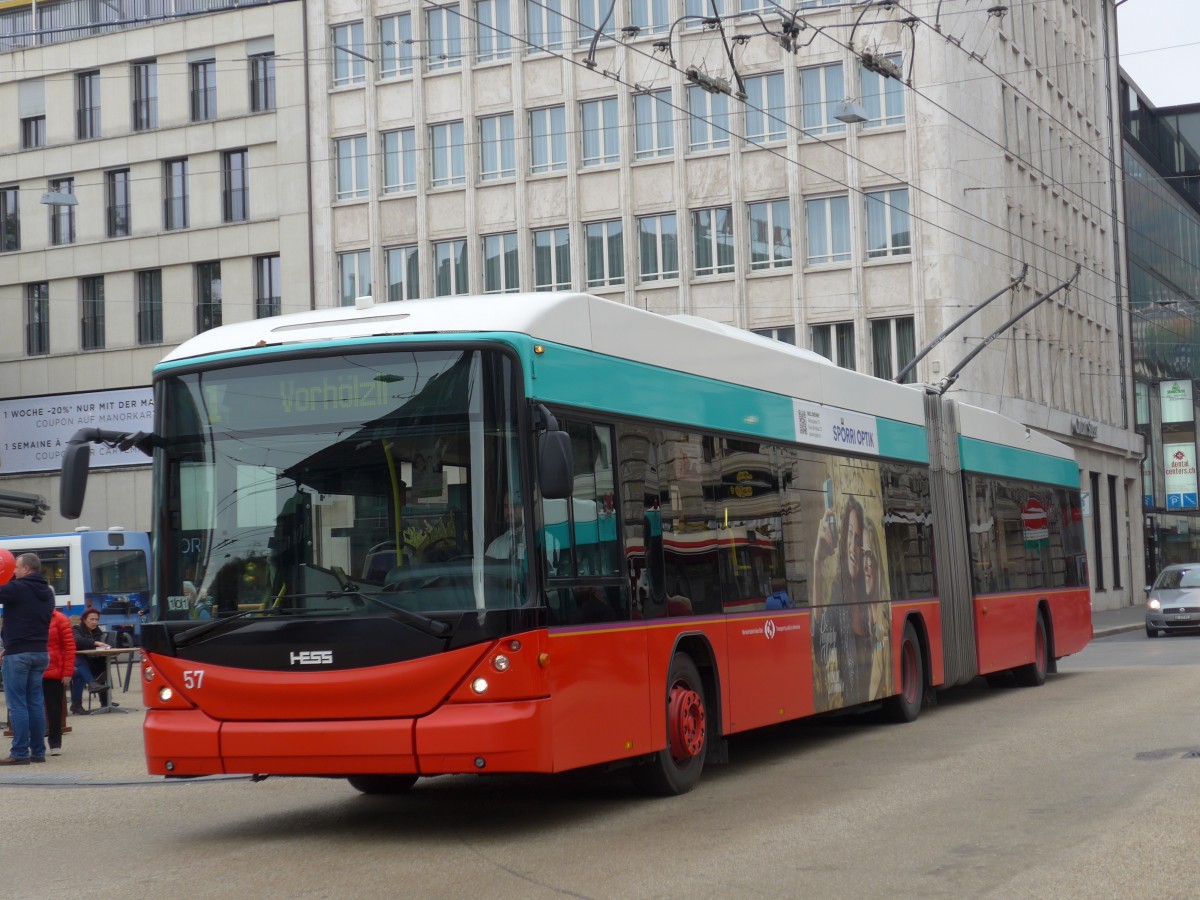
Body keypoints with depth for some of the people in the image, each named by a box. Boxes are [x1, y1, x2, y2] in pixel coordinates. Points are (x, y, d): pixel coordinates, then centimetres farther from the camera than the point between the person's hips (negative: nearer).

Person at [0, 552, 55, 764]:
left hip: (17, 653, -8)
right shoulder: (47, 592, 13)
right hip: (40, 652, 8)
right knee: (35, 703, 10)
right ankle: (38, 751, 11)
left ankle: (20, 753, -6)